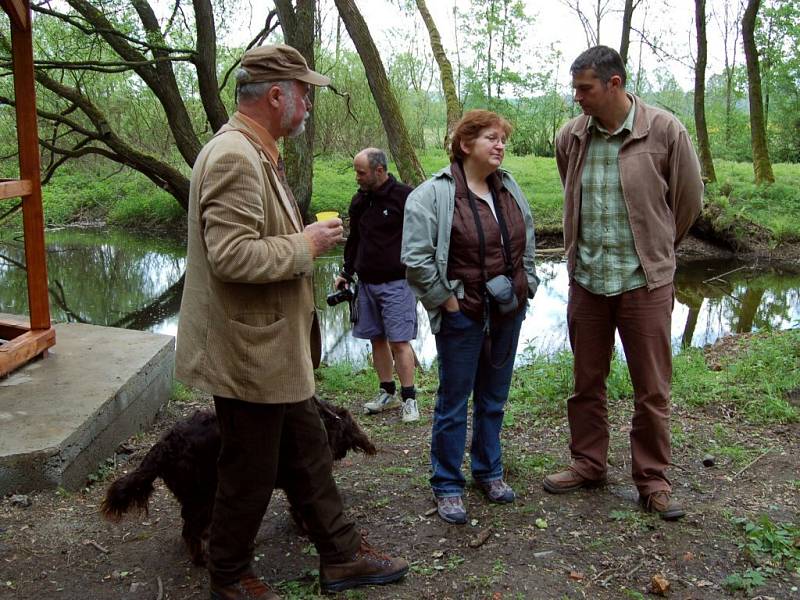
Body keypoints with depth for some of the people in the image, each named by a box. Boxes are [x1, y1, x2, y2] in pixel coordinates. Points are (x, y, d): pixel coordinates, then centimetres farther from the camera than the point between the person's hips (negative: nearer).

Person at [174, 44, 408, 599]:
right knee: (251, 473, 7)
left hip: (275, 349, 11)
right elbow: (231, 256, -30)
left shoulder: (257, 154, 12)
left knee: (308, 455, 18)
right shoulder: (234, 158, -22)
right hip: (250, 354, -10)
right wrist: (305, 246, -19)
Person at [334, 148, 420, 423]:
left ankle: (409, 398, 2)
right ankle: (387, 393, 21)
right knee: (376, 339, 10)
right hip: (366, 283, 7)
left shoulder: (404, 197, -9)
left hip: (396, 283, -6)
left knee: (399, 341, -7)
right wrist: (347, 273, 15)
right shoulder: (359, 201, 11)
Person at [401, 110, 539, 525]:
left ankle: (488, 471, 35)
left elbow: (527, 247, 19)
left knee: (494, 399, 17)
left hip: (508, 314, 6)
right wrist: (448, 302, -13)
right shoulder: (433, 195, -13)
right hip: (462, 316, -6)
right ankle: (447, 486, 18)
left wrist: (525, 289, 13)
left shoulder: (510, 190, 8)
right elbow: (416, 260, -16)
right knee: (453, 403, 4)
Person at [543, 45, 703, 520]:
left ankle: (653, 478, 21)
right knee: (586, 382, 14)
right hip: (586, 279, 4)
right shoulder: (570, 137, 1)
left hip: (646, 281, -3)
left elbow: (688, 201, 2)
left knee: (652, 388, 6)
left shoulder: (664, 131, -10)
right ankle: (588, 464, 31)